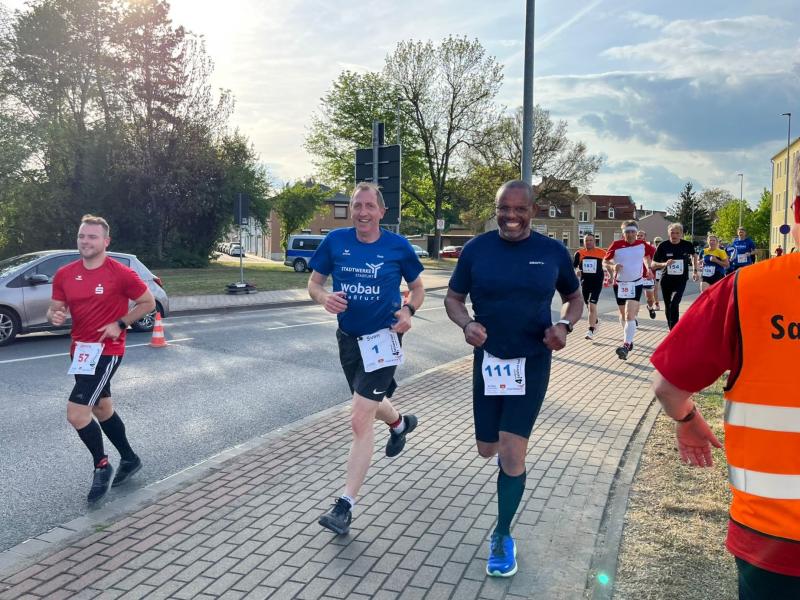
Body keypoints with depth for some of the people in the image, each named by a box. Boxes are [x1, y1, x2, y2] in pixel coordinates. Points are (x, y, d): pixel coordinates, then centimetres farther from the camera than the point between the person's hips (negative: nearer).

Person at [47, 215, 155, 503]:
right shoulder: (64, 274, 2)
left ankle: (101, 466, 9)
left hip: (106, 350, -7)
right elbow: (54, 309, 11)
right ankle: (129, 459, 38)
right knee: (101, 407, 20)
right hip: (80, 349, 7)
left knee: (76, 413, -14)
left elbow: (149, 302, -4)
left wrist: (120, 324, -15)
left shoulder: (121, 274, -14)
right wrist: (55, 316, -13)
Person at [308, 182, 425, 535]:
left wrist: (408, 311, -15)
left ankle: (345, 505, -2)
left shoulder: (398, 246, -9)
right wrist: (325, 298, -19)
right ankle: (400, 423, 61)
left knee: (360, 421, -12)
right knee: (371, 405, 25)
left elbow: (417, 287, 5)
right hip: (348, 339, 4)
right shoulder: (336, 241, -4)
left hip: (382, 340, -4)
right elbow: (314, 283, 4)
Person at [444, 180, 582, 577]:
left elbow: (575, 297, 7)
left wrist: (564, 326, -14)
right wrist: (467, 324, -20)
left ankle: (502, 536, 16)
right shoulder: (476, 249, -6)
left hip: (532, 362, -2)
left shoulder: (552, 252, -6)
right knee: (487, 449, 14)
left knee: (512, 453, -6)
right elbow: (453, 298, 2)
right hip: (488, 360, 2)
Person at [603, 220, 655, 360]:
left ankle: (626, 345, -22)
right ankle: (628, 338, 38)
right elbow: (604, 262, -1)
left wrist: (648, 268, 8)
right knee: (623, 314, 16)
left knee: (630, 315, -16)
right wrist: (613, 266, -21)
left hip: (636, 283, -2)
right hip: (620, 284, 2)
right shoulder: (616, 245, -6)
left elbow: (647, 255, 20)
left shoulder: (642, 245, -2)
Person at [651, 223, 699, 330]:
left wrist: (695, 271, 16)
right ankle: (671, 327, 30)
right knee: (668, 306, 12)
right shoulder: (663, 246, -8)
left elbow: (694, 254, 20)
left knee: (674, 303, -20)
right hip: (666, 280, 2)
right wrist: (664, 264, -23)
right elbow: (653, 264, -4)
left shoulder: (687, 245, -5)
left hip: (681, 280, -1)